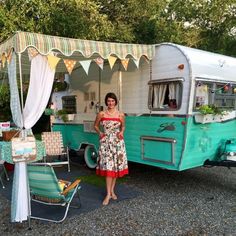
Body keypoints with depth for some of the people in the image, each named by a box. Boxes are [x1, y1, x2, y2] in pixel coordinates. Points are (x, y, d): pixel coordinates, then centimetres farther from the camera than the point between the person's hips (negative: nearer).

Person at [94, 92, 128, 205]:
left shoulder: (120, 115, 2)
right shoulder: (101, 114, -1)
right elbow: (95, 125, 12)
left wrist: (121, 132, -2)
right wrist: (100, 132, -5)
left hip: (117, 142, 2)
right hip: (105, 142, -2)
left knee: (116, 166, 7)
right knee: (108, 167, -6)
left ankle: (112, 191, 23)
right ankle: (108, 194, 0)